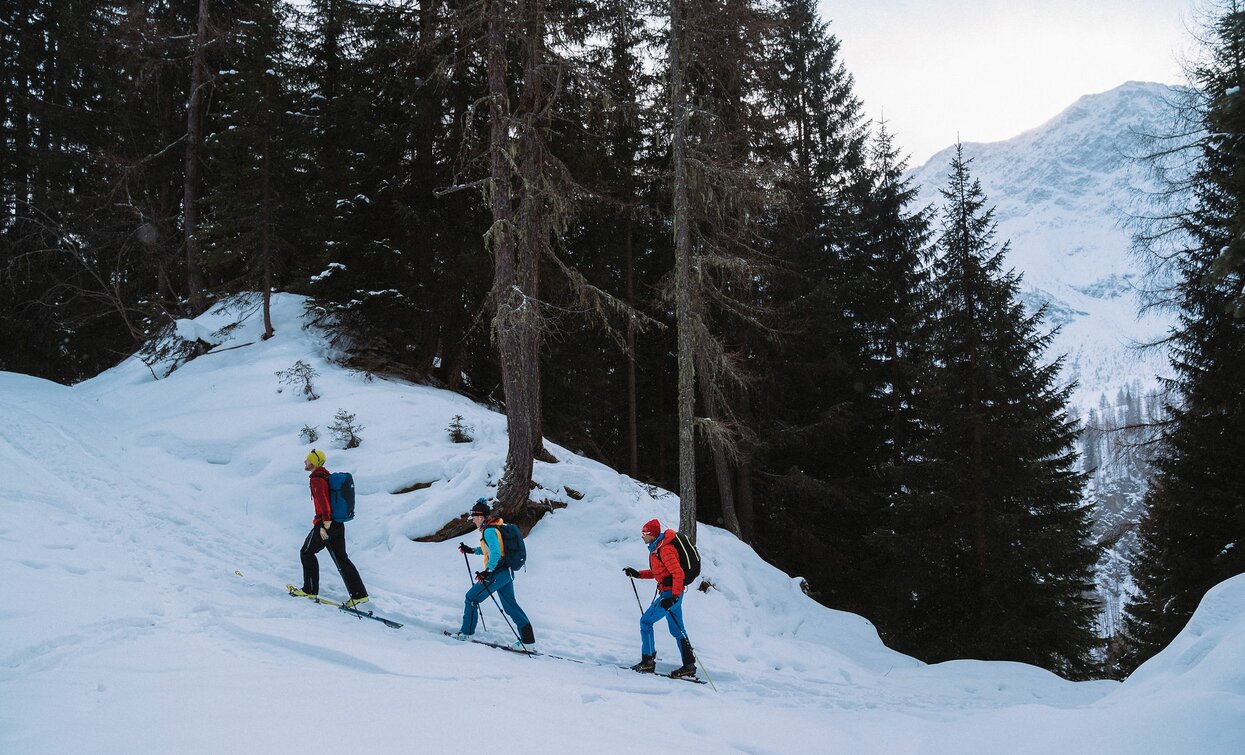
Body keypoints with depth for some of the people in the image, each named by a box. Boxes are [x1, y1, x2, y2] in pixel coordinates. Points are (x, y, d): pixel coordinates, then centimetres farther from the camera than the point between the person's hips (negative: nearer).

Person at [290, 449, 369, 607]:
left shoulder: (317, 480, -14)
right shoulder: (327, 476, 16)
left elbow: (322, 501, -26)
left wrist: (325, 524, -29)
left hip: (326, 525, -9)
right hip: (338, 524, 9)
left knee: (307, 553, 9)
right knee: (341, 559, 9)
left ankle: (310, 590, 11)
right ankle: (359, 593, 3)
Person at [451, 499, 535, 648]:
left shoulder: (489, 530, -15)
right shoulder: (495, 527, 14)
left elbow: (495, 553, -28)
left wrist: (487, 571, -35)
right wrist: (472, 550, 29)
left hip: (497, 573, -10)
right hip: (507, 573, 10)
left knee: (471, 598, 3)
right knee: (511, 605, 13)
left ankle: (466, 633, 9)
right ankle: (528, 639, 11)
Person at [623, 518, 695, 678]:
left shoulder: (664, 549, -18)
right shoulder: (656, 548, 13)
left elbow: (678, 573, -23)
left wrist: (674, 597, -29)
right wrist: (638, 574, 16)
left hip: (670, 592, -10)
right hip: (672, 593, 10)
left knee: (646, 621, -5)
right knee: (676, 630, 12)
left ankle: (648, 661, -3)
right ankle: (689, 666, 13)